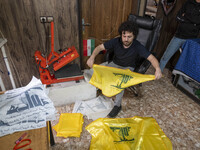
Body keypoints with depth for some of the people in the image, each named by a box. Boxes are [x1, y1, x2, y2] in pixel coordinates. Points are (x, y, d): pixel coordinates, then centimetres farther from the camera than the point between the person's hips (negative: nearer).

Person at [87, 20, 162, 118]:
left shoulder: (138, 47, -25)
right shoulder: (116, 41, -21)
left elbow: (152, 58, -27)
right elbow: (100, 47, -19)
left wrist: (157, 69, -49)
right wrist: (92, 57, -37)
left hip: (128, 68, -3)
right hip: (115, 64, 3)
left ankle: (117, 105, -15)